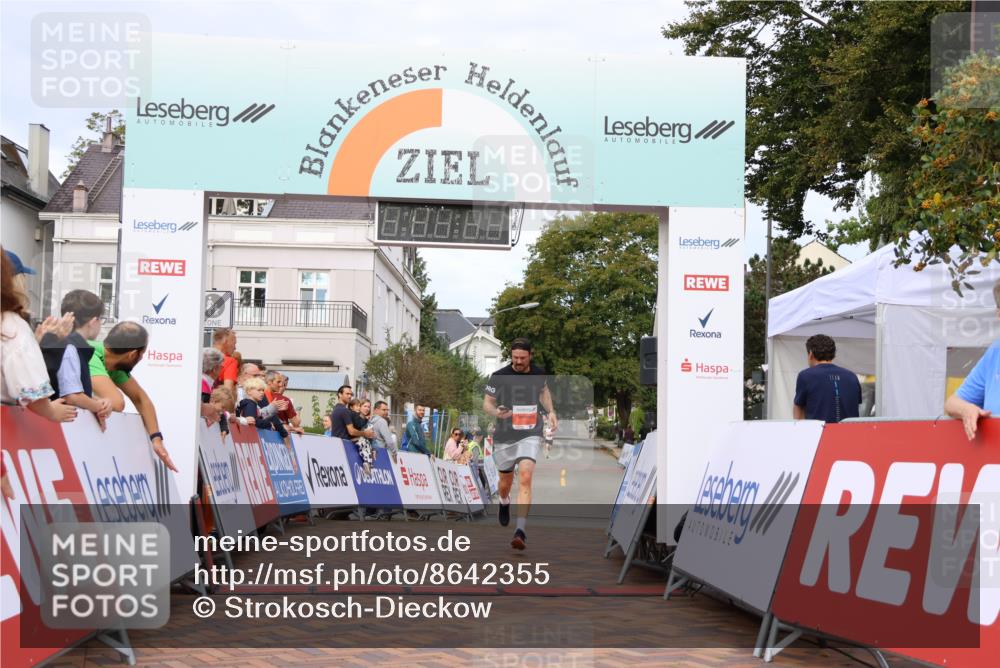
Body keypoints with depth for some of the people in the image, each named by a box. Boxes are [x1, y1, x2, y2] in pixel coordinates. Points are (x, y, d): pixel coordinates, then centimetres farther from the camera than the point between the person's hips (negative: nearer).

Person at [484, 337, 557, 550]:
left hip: (530, 434, 0)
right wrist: (496, 412, -22)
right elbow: (487, 402, -1)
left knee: (525, 478, -20)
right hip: (504, 436, 0)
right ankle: (504, 503, 54)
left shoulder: (539, 374, 2)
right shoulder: (499, 377, -7)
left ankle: (521, 531, -22)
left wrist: (550, 412, 11)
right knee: (506, 480, 16)